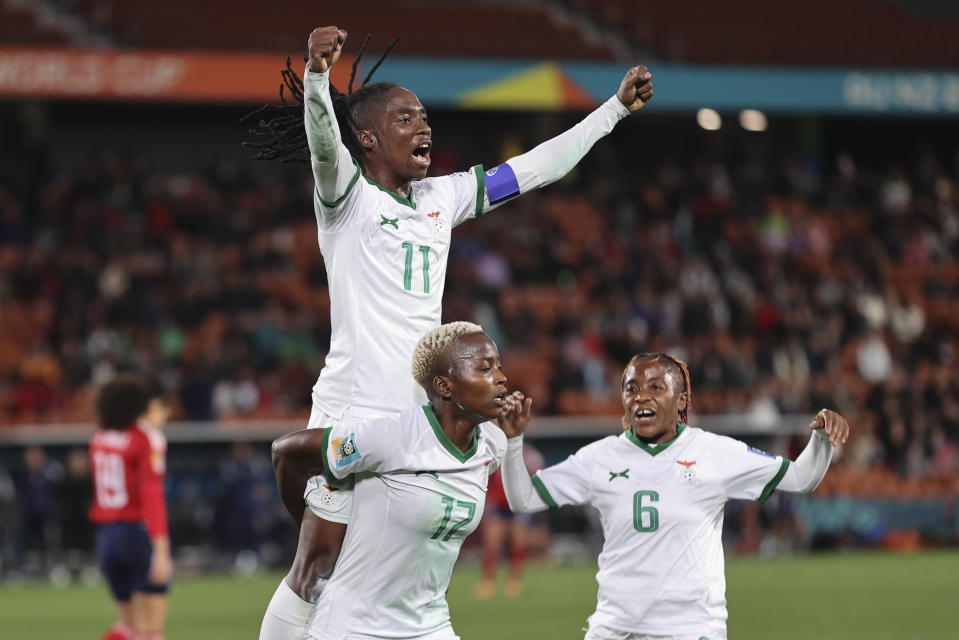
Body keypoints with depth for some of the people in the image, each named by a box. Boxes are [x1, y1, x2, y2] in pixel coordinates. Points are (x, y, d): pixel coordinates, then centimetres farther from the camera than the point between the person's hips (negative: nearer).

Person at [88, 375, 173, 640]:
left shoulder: (99, 440, 10)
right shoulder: (148, 439, -9)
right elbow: (152, 495, -19)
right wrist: (161, 551, -23)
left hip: (106, 536, 6)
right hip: (141, 534, -6)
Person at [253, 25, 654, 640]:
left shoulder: (443, 198, 16)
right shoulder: (346, 195, -2)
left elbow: (538, 167, 21)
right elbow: (323, 142, -23)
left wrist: (617, 106, 19)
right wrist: (317, 72, -44)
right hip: (353, 412, -7)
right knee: (315, 571, -7)